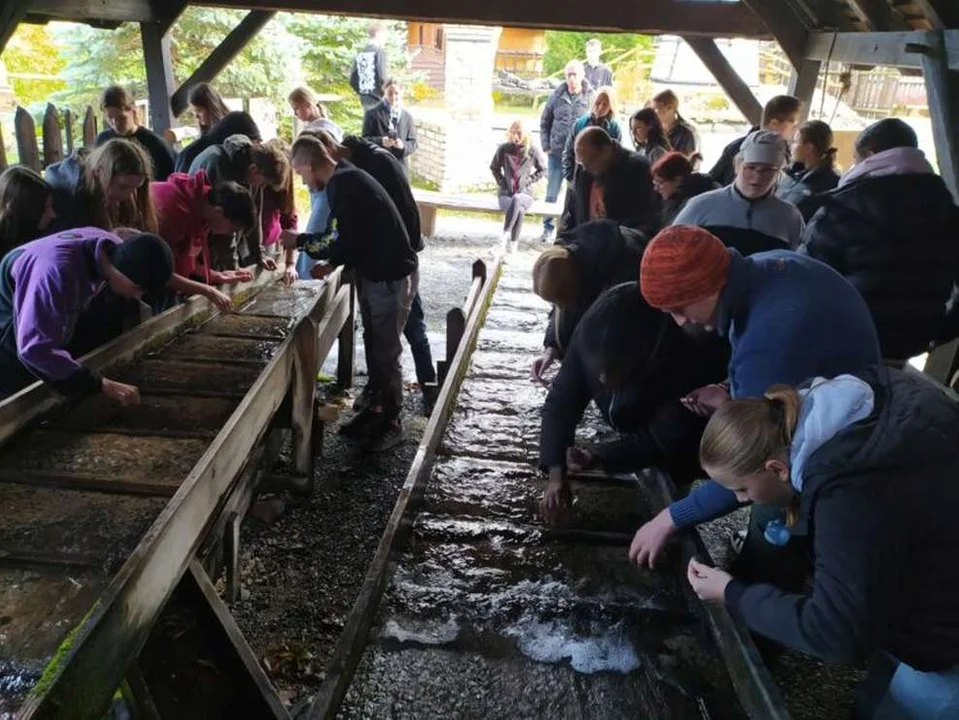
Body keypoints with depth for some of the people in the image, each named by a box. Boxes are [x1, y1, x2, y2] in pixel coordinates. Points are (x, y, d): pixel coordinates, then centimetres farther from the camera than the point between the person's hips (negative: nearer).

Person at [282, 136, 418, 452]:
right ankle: (376, 408, 29)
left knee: (385, 351, -1)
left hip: (392, 275, -10)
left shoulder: (343, 184, -21)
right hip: (374, 272, 10)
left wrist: (299, 241, -8)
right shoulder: (344, 179, 10)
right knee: (373, 344, 16)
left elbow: (343, 241, -23)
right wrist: (333, 264, 6)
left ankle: (392, 422, 12)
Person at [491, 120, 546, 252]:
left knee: (516, 199, -38)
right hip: (505, 193, 0)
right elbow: (494, 168, 15)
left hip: (525, 194, 0)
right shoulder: (503, 149, 1)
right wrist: (502, 182, 3)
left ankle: (504, 237, -37)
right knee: (519, 210, -34)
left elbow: (542, 170, 11)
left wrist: (528, 181, 0)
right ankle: (512, 247, -33)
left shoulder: (532, 151, 0)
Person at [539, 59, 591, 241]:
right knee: (551, 193, 8)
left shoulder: (590, 97, -3)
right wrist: (546, 146, 5)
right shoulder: (557, 95, 4)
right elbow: (545, 122, 11)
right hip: (556, 153, 2)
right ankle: (548, 227, 21)